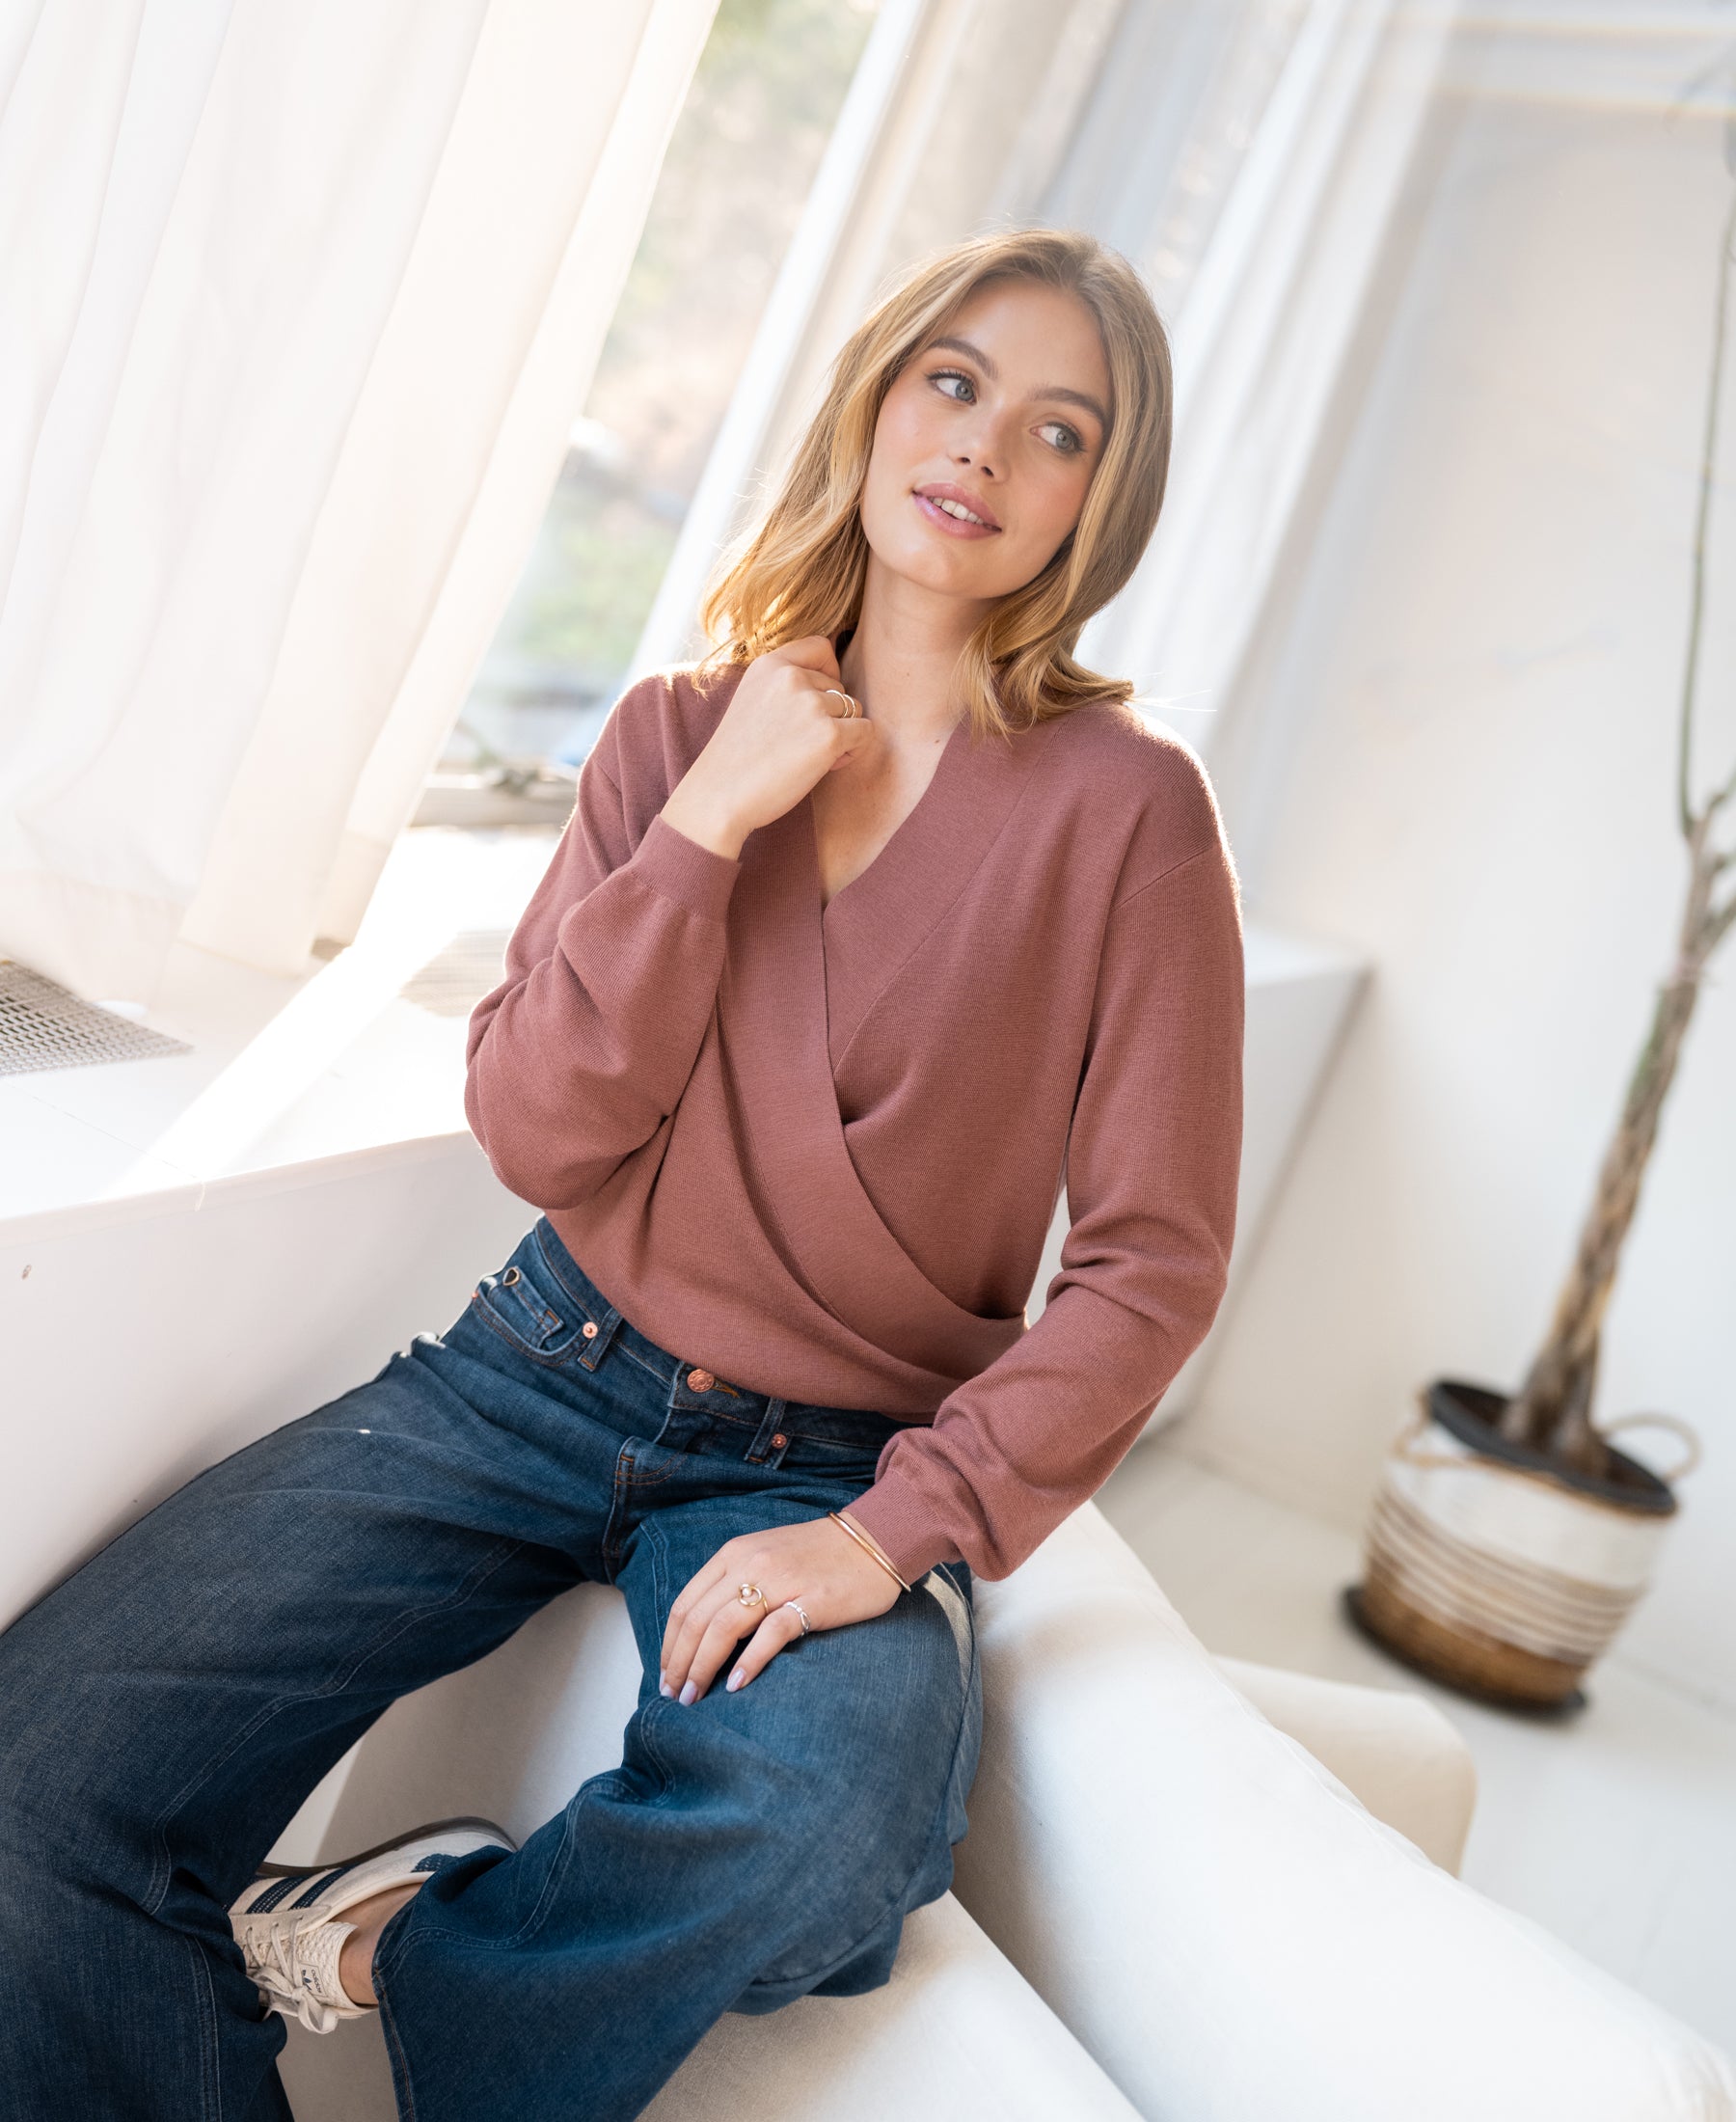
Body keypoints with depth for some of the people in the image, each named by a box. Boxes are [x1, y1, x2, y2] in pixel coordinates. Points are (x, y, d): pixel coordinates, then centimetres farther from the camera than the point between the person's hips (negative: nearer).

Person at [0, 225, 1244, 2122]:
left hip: (830, 1464, -1)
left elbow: (1150, 1259, -7)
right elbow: (534, 1135, -4)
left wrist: (904, 1525, -17)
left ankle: (384, 1944, -3)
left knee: (822, 1832, -33)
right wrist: (712, 822, -13)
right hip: (553, 1370, 2)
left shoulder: (1125, 809, -7)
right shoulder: (679, 734, 3)